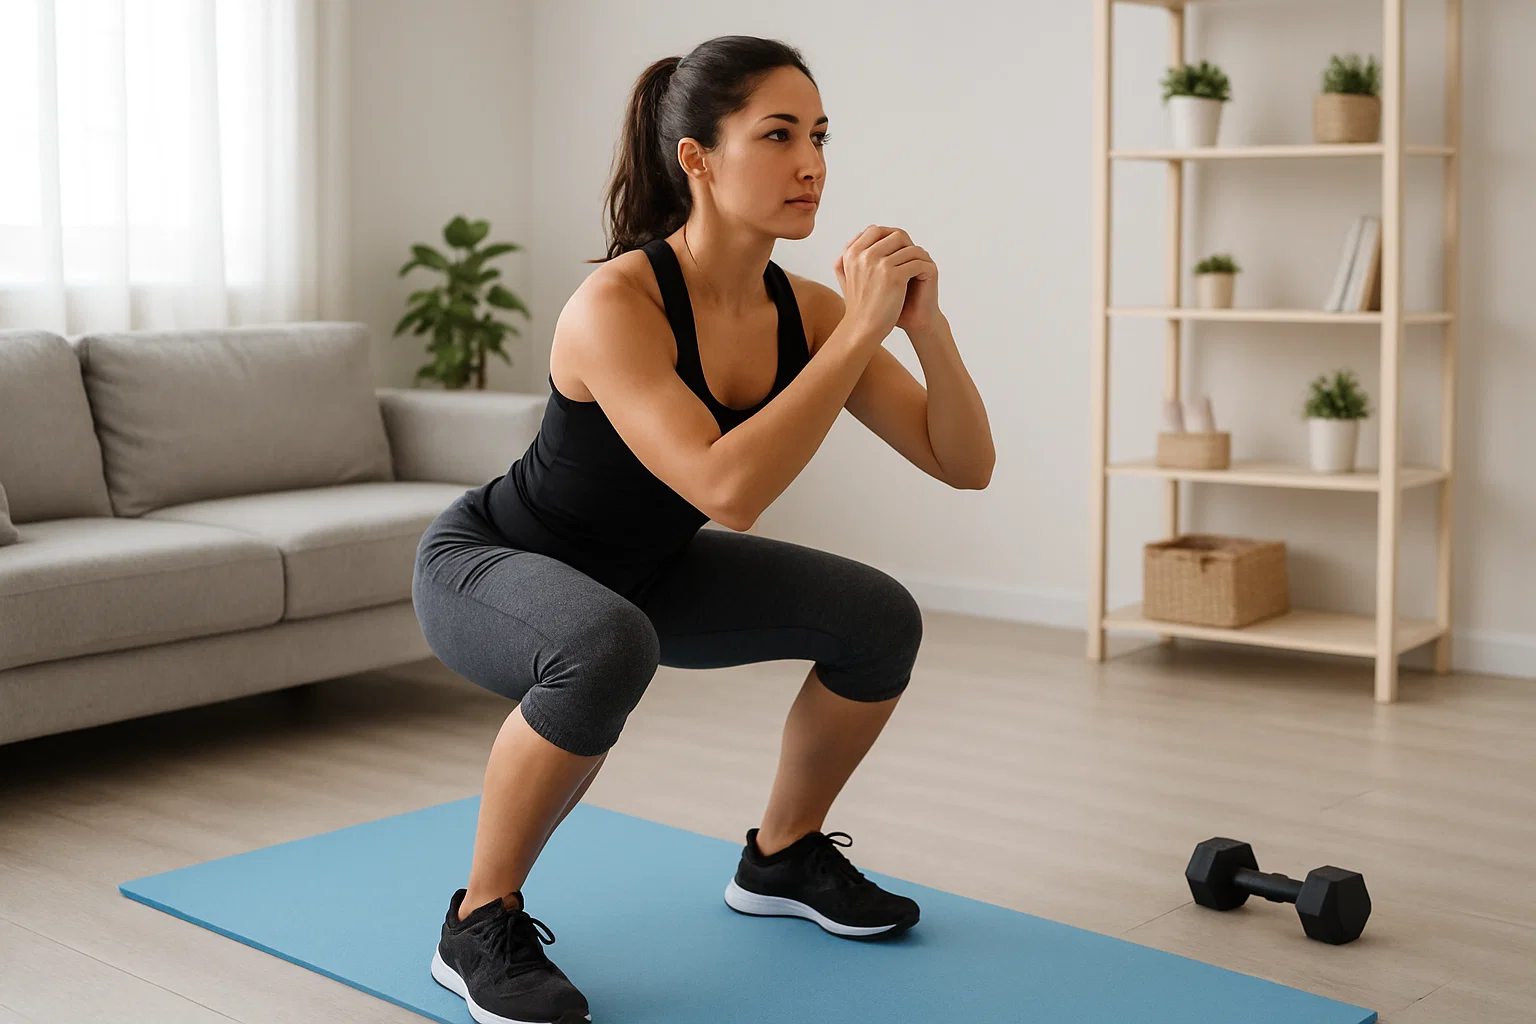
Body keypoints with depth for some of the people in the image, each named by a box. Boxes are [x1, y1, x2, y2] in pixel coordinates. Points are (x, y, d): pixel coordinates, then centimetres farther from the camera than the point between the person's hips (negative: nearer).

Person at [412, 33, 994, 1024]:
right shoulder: (617, 303, -33)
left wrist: (924, 323, -27)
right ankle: (481, 923, -16)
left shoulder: (802, 307, -13)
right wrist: (860, 329, -40)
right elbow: (729, 490, -45)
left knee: (880, 619, -4)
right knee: (608, 651, -40)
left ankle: (782, 859, 18)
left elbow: (964, 464, -11)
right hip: (488, 563, -7)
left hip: (642, 568, 7)